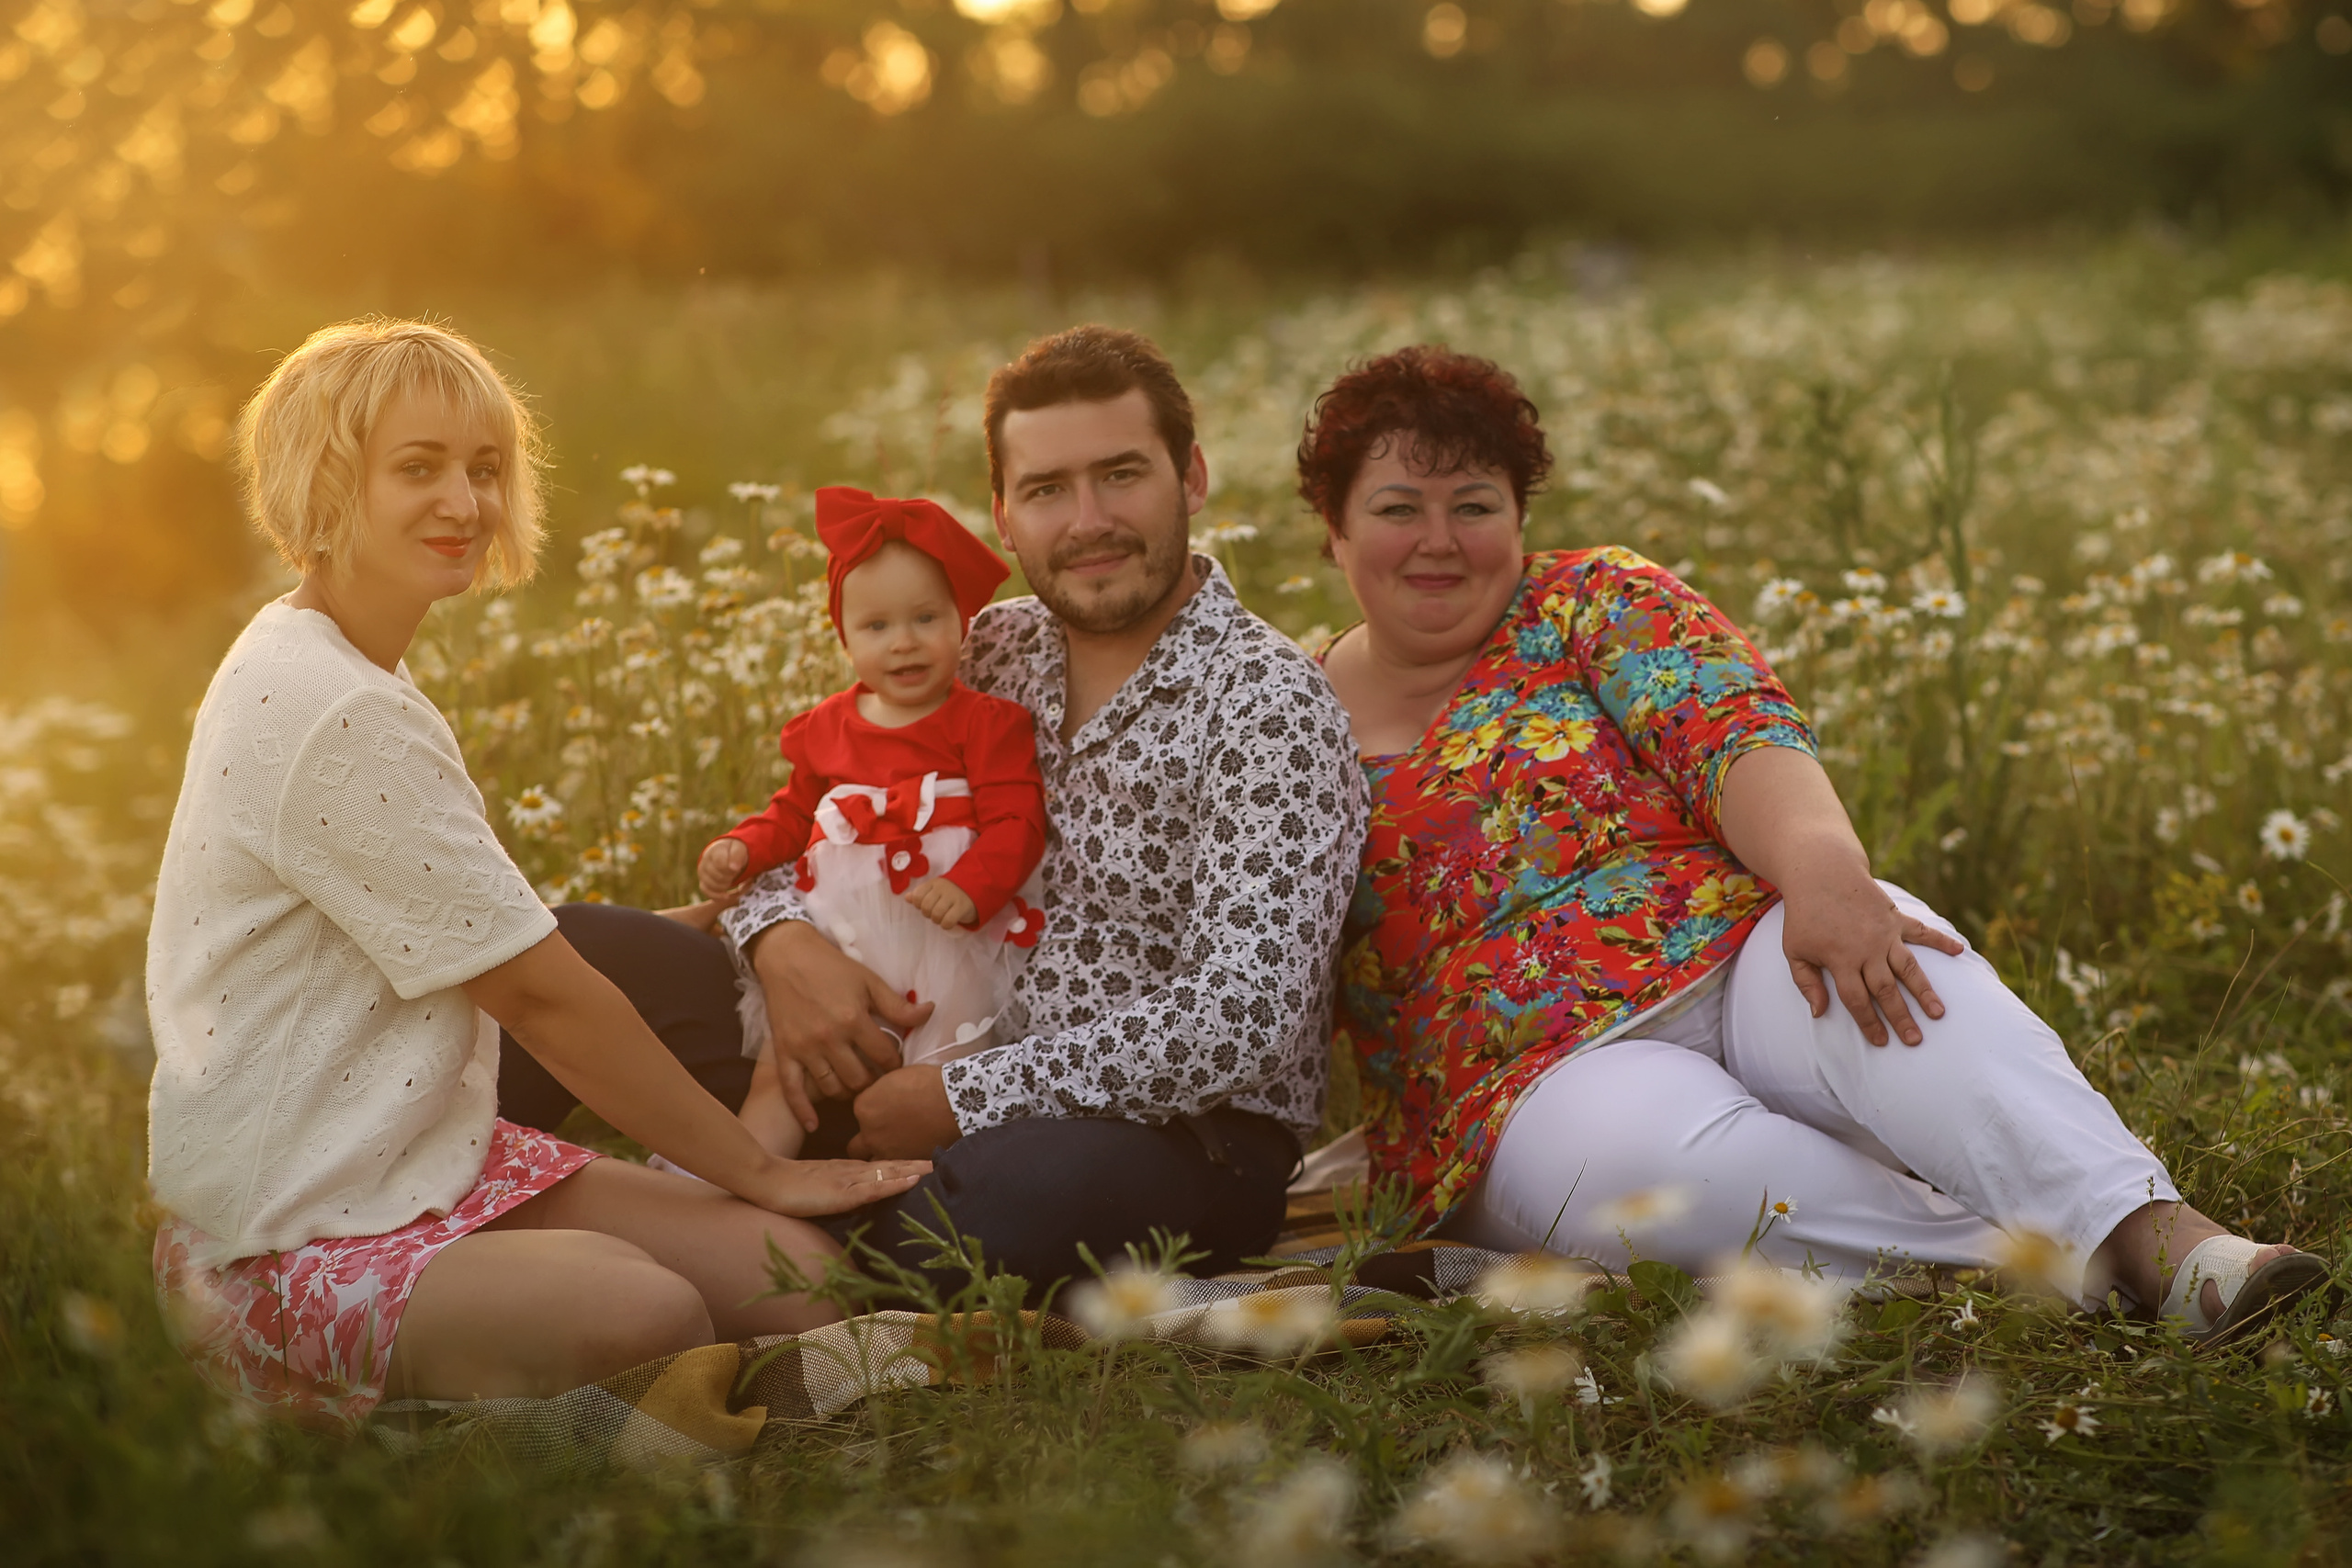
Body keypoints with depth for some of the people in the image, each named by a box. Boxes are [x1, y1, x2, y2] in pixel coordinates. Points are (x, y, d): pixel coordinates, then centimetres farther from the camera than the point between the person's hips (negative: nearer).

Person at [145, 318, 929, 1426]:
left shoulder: (309, 671, 13)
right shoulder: (334, 715, -19)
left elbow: (498, 952, 20)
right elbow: (540, 996, -15)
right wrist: (760, 1170, -7)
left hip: (435, 1159, 10)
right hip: (290, 1243, -10)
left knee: (804, 1275, -10)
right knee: (646, 1315, -36)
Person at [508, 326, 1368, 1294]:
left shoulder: (1268, 706, -14)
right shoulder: (995, 655, 6)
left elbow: (1241, 1021, -23)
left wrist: (966, 1101, -24)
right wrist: (784, 940, -12)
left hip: (1187, 1139, -5)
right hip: (957, 1080, 6)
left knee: (1021, 1185, -42)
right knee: (576, 950, -5)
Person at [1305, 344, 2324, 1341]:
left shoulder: (1590, 603, 7)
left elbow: (1738, 729, -11)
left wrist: (1821, 867, -31)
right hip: (1536, 1078, 0)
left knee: (1891, 967, -34)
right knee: (1674, 1160, -37)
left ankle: (2154, 1235, -45)